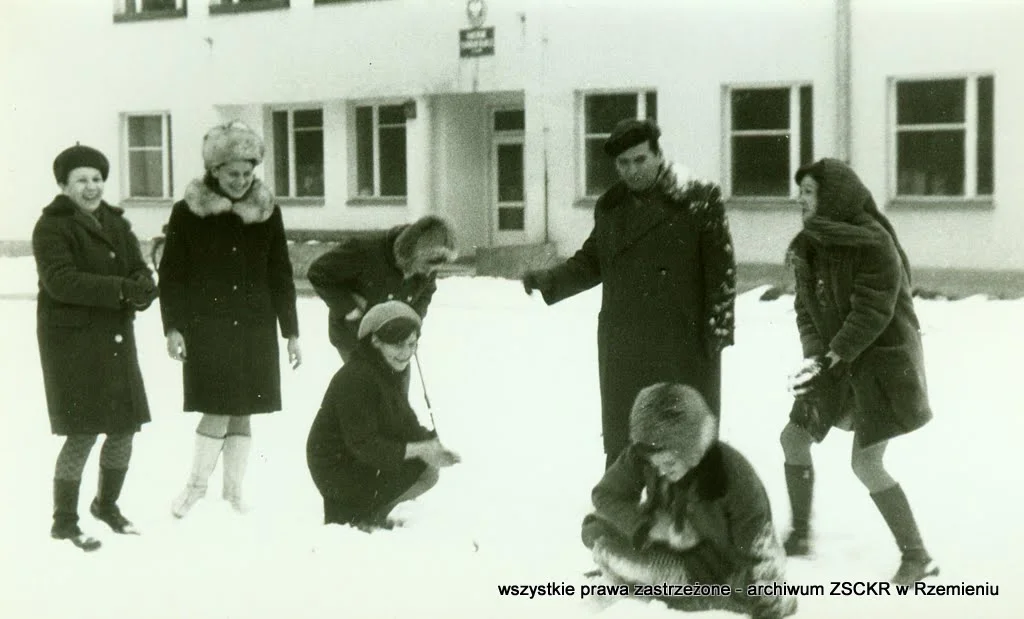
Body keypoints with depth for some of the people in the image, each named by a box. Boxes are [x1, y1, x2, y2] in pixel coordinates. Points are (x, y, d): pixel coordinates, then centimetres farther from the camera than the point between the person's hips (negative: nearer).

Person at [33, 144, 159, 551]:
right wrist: (120, 289, -29)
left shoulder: (115, 223, 12)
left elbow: (139, 270, 6)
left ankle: (107, 504, 34)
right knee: (82, 433, -7)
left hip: (116, 338, 7)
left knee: (125, 428, 11)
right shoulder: (53, 226, -10)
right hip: (72, 339, -7)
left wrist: (143, 289, -18)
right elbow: (61, 280, -23)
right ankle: (64, 521, 8)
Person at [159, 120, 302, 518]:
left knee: (242, 414, 6)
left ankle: (233, 492, 19)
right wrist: (172, 327, -7)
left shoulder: (267, 213, 6)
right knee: (218, 411, -10)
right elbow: (171, 274, 1)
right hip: (206, 328, -3)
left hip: (255, 328, 3)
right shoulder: (188, 213, -3)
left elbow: (281, 276, 11)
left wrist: (291, 332, 9)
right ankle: (197, 483, 11)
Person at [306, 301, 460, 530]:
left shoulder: (389, 372, 7)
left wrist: (432, 443, -13)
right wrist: (419, 450, -27)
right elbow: (363, 445, -26)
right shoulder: (356, 379, -24)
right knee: (426, 470, -17)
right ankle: (364, 518, -3)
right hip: (339, 473, -10)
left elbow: (404, 424, 7)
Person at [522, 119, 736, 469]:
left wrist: (718, 330, -11)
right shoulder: (610, 207, 10)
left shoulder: (698, 201, -7)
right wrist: (548, 281, -1)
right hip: (624, 352, 5)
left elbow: (722, 269, -7)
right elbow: (591, 263, 15)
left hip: (686, 347, -4)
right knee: (620, 443, 10)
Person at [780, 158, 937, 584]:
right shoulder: (809, 245, 3)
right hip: (836, 360, 8)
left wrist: (832, 357, -25)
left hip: (884, 360, -8)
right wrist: (813, 354, -13)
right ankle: (800, 535, 28)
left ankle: (917, 557, -1)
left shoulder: (873, 243, -20)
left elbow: (872, 313, -23)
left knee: (866, 463, -14)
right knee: (794, 438, 10)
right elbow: (806, 308, 4)